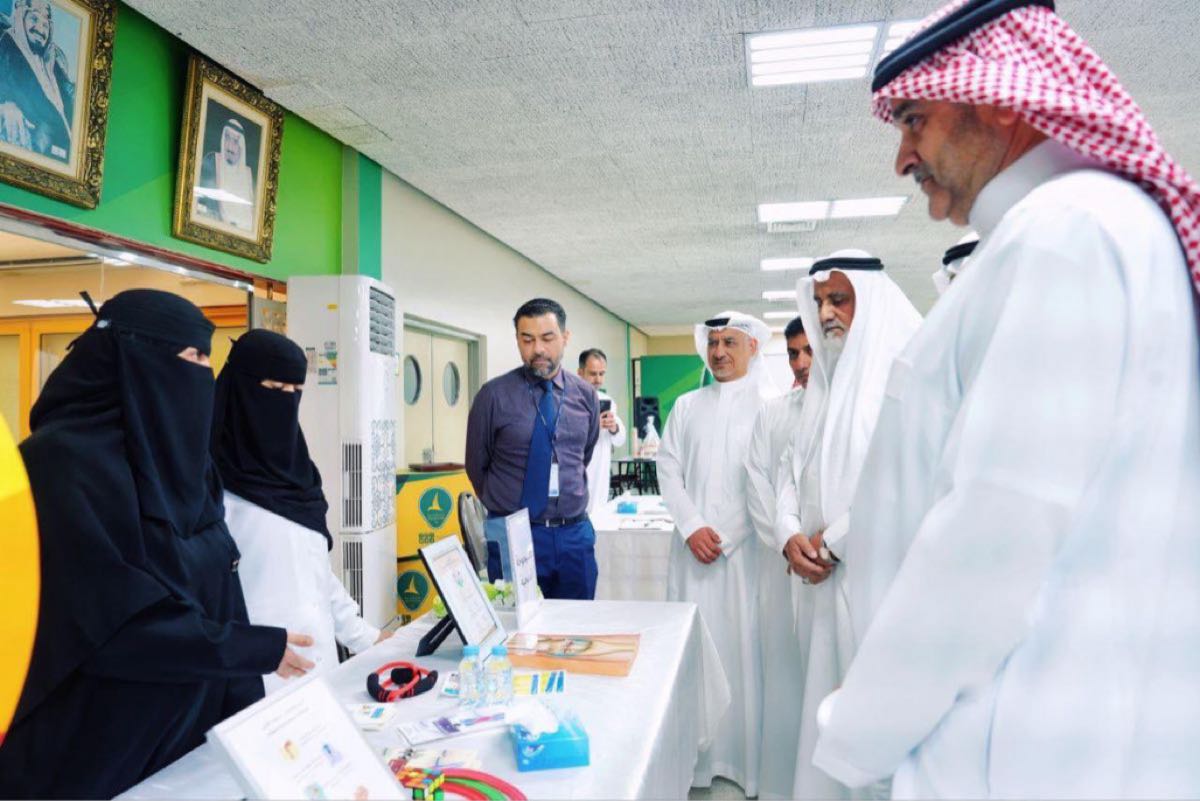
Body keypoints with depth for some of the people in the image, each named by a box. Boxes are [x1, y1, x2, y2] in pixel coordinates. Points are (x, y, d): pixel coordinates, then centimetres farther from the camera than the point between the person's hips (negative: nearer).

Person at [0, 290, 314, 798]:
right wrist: (263, 649, -14)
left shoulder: (177, 457, 4)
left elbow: (217, 598, 5)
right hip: (91, 756, -7)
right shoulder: (64, 462, -20)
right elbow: (124, 624, -25)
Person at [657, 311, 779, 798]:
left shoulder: (774, 405, 0)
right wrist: (692, 528, -5)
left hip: (748, 548, -3)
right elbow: (669, 469, 8)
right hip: (694, 547, 3)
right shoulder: (686, 406, 13)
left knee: (747, 650, 0)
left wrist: (724, 537, -9)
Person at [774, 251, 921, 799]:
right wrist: (790, 534, -3)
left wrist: (834, 539, -12)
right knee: (827, 699, 12)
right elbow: (796, 468, 15)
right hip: (824, 574, 7)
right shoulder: (825, 378, 17)